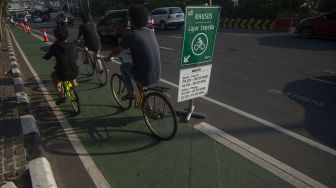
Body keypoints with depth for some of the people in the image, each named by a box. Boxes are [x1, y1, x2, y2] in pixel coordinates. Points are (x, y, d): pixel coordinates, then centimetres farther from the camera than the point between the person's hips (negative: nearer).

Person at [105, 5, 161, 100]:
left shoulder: (130, 35, -9)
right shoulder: (151, 32, 6)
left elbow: (117, 50, 7)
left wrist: (108, 57, 28)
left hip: (144, 77, -5)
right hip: (157, 76, 5)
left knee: (123, 66, 21)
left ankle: (131, 93, 24)